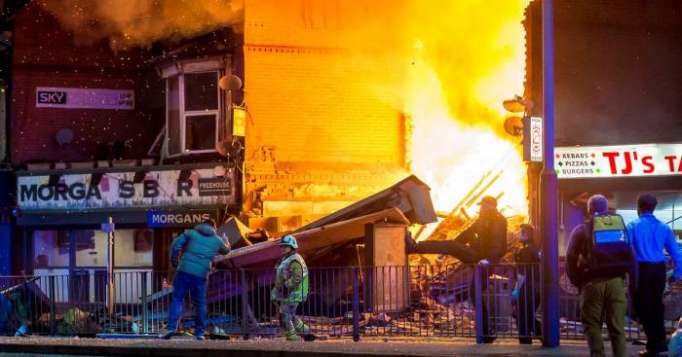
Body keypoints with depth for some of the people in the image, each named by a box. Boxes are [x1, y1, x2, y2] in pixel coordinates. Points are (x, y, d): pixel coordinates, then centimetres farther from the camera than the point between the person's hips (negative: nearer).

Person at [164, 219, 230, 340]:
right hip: (201, 275, 1)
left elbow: (176, 245, -1)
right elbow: (226, 250, 34)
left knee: (177, 299, 3)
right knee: (200, 303, 14)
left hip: (184, 271, -1)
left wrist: (174, 262, 10)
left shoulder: (190, 233, 9)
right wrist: (226, 241, 56)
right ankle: (200, 332, 16)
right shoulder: (217, 240, 14)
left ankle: (172, 327, -12)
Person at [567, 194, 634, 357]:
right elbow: (630, 256, 8)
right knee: (617, 326, 4)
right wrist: (626, 275, 17)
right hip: (616, 281, 2)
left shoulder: (581, 230, 4)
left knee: (592, 325, 4)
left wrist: (576, 281, 7)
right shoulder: (618, 226, 9)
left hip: (592, 283, -2)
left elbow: (571, 258, -1)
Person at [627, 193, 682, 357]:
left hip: (642, 269, -4)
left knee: (644, 306, 4)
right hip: (659, 269, 4)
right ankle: (660, 342, 22)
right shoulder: (664, 227, 6)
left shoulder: (633, 226, -4)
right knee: (657, 304, 18)